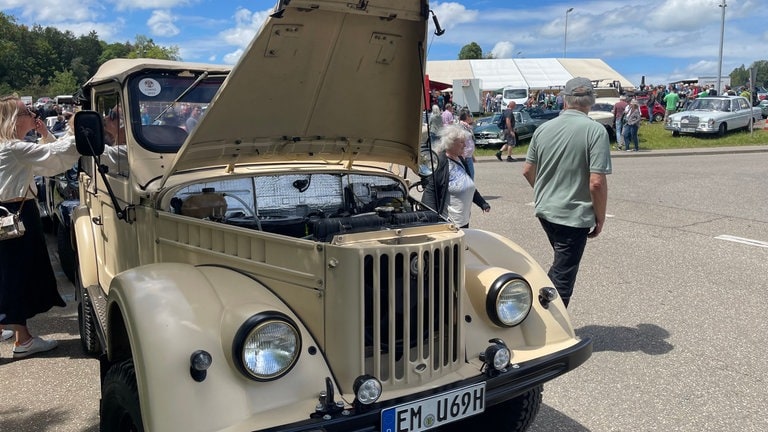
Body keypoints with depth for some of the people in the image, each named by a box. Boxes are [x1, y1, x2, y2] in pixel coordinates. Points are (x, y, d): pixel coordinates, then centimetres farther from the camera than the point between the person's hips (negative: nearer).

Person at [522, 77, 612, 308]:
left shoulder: (543, 129, 2)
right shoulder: (595, 130, -14)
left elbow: (527, 171, 9)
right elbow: (597, 182, -19)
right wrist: (600, 218, -6)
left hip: (544, 210, 6)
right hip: (575, 215, -5)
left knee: (560, 265, 27)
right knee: (563, 276, 7)